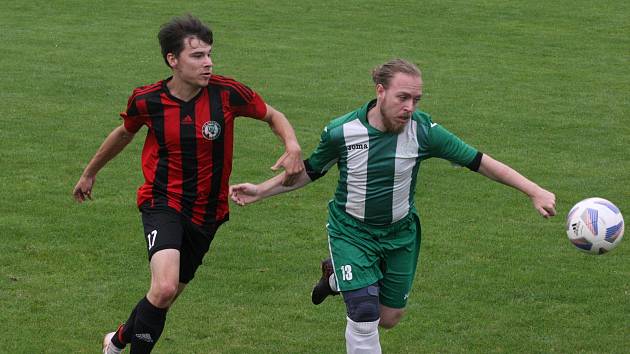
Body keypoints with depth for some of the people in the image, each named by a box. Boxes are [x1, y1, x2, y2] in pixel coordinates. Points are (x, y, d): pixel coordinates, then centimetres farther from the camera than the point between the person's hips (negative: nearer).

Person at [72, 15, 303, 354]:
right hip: (163, 202, -3)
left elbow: (273, 115, 4)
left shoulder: (227, 93, -13)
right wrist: (89, 173, 27)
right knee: (164, 288, -26)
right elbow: (124, 133, 13)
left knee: (168, 295, 14)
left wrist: (292, 146, -17)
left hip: (207, 211, 3)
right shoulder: (146, 100, -10)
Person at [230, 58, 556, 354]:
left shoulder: (422, 131, -20)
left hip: (400, 232, 3)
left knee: (389, 319, 14)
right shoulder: (342, 131, -20)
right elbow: (309, 172, 0)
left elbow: (480, 161, -15)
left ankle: (335, 276, 43)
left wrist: (534, 191, -19)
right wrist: (260, 191, -2)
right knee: (364, 315, -17)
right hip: (351, 232, -3)